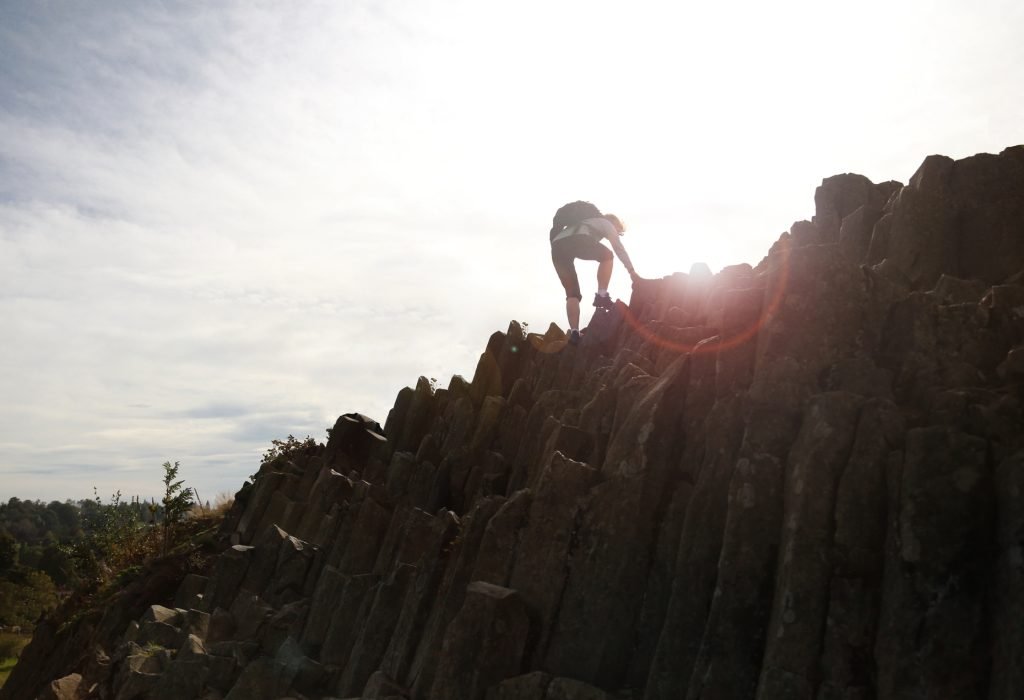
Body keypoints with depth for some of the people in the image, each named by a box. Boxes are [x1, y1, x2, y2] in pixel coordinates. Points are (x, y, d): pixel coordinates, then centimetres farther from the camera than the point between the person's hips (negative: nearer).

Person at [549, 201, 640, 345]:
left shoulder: (586, 221, 46)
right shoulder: (605, 222, 28)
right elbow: (619, 248, 20)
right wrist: (632, 272, 19)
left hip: (557, 246, 6)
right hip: (577, 240, -6)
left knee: (572, 293, 13)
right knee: (606, 256, 20)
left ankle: (574, 332, -1)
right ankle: (602, 296, 6)